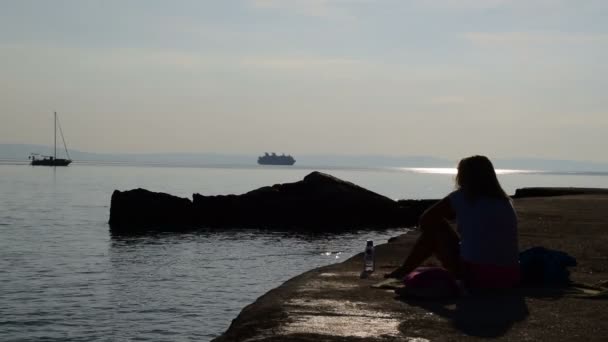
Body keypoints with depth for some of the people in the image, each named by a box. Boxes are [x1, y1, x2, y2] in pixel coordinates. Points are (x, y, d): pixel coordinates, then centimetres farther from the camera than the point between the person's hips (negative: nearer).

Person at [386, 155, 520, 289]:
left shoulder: (461, 198, 3)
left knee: (435, 227, 14)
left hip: (475, 277, -5)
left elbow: (425, 220, 12)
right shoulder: (505, 201, 14)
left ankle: (403, 272, 27)